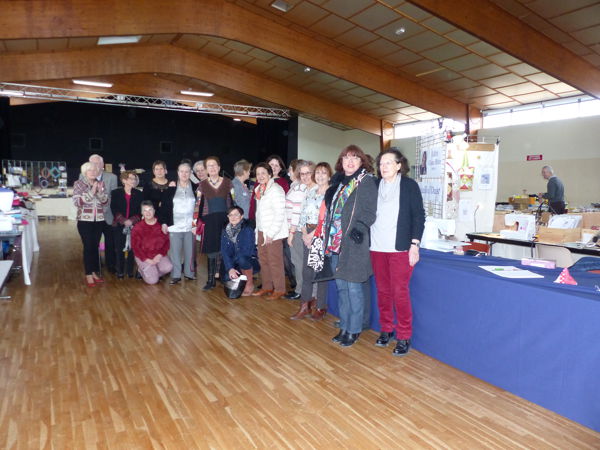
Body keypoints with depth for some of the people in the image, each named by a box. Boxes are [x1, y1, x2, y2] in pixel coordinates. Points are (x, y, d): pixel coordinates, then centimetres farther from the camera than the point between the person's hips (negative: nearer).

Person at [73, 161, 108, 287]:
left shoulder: (101, 183, 8)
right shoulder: (78, 184, -2)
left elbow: (105, 202, 4)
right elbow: (77, 202, -12)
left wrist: (100, 191, -14)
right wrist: (91, 192, -19)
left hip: (99, 220, 4)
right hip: (84, 220, -3)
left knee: (95, 247, 8)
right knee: (88, 247, -4)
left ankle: (94, 273, 17)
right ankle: (88, 275, 5)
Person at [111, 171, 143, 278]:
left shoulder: (139, 194, 4)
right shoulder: (116, 193, 0)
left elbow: (140, 211, 1)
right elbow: (114, 209, -4)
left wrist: (132, 220, -13)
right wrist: (123, 220, -14)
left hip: (134, 225, 1)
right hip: (119, 225, -1)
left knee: (132, 248, 1)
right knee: (119, 249, 2)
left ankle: (130, 270, 13)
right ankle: (120, 271, 13)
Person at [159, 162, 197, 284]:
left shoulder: (195, 188, 3)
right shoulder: (171, 188, 3)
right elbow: (164, 206, 3)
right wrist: (163, 222, -2)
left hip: (190, 226, 0)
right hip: (174, 226, 0)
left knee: (189, 251, 7)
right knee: (175, 252, 2)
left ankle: (189, 273, 21)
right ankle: (176, 275, 11)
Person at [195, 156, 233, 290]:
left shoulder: (227, 182, 6)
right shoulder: (202, 185, 8)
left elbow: (234, 201, 8)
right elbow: (198, 204, 6)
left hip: (226, 220, 0)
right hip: (210, 221, 0)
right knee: (211, 251, 0)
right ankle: (211, 280, 8)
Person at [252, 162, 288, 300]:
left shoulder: (275, 189, -12)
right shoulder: (259, 190, 14)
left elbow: (280, 214, -17)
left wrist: (271, 233, -18)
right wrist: (258, 231, 13)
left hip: (273, 233, -8)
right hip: (261, 231, 8)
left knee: (275, 261, -3)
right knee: (263, 260, 13)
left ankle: (279, 289, 9)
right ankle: (267, 287, 25)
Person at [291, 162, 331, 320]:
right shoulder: (310, 192, 14)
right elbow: (303, 214, 13)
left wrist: (313, 234, -12)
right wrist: (304, 233, 0)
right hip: (307, 234, 6)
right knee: (306, 270, 7)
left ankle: (321, 307, 13)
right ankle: (305, 306, 16)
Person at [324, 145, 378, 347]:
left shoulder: (366, 181, -5)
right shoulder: (339, 182, 15)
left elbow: (370, 211, -12)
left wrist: (361, 227, -24)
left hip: (354, 242, -7)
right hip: (336, 241, 7)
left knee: (353, 287, 0)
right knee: (341, 285, 14)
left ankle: (354, 330, 14)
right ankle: (344, 326, 27)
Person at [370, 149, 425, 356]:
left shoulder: (409, 185, 0)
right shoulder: (375, 186, 10)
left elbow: (419, 216, -3)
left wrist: (415, 244, -8)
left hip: (400, 248, -4)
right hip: (377, 248, 4)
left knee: (400, 292, -3)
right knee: (383, 291, 9)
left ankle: (404, 337, 11)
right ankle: (386, 329, 25)